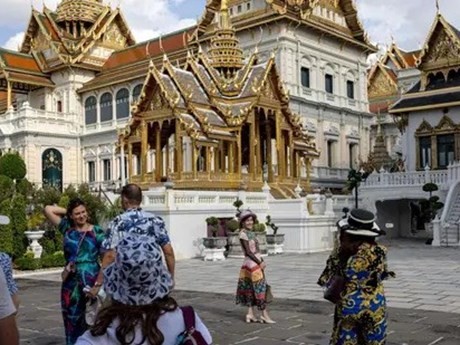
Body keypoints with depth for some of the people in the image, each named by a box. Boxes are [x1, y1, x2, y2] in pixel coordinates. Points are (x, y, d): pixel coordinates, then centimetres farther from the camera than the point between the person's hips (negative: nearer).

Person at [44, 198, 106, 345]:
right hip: (71, 283, 3)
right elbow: (48, 210, 8)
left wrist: (98, 284, -15)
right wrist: (67, 211, 7)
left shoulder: (97, 232, -4)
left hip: (91, 282, -3)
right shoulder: (67, 229, 7)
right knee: (72, 321, 8)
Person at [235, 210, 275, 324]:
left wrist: (262, 261, 3)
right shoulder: (243, 234, -13)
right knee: (260, 288, -3)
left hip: (257, 262, 8)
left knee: (250, 289, 11)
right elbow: (248, 252, -16)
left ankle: (250, 314, 16)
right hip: (252, 263, -8)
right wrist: (260, 263, -13)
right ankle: (265, 315, 3)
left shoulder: (251, 233, 12)